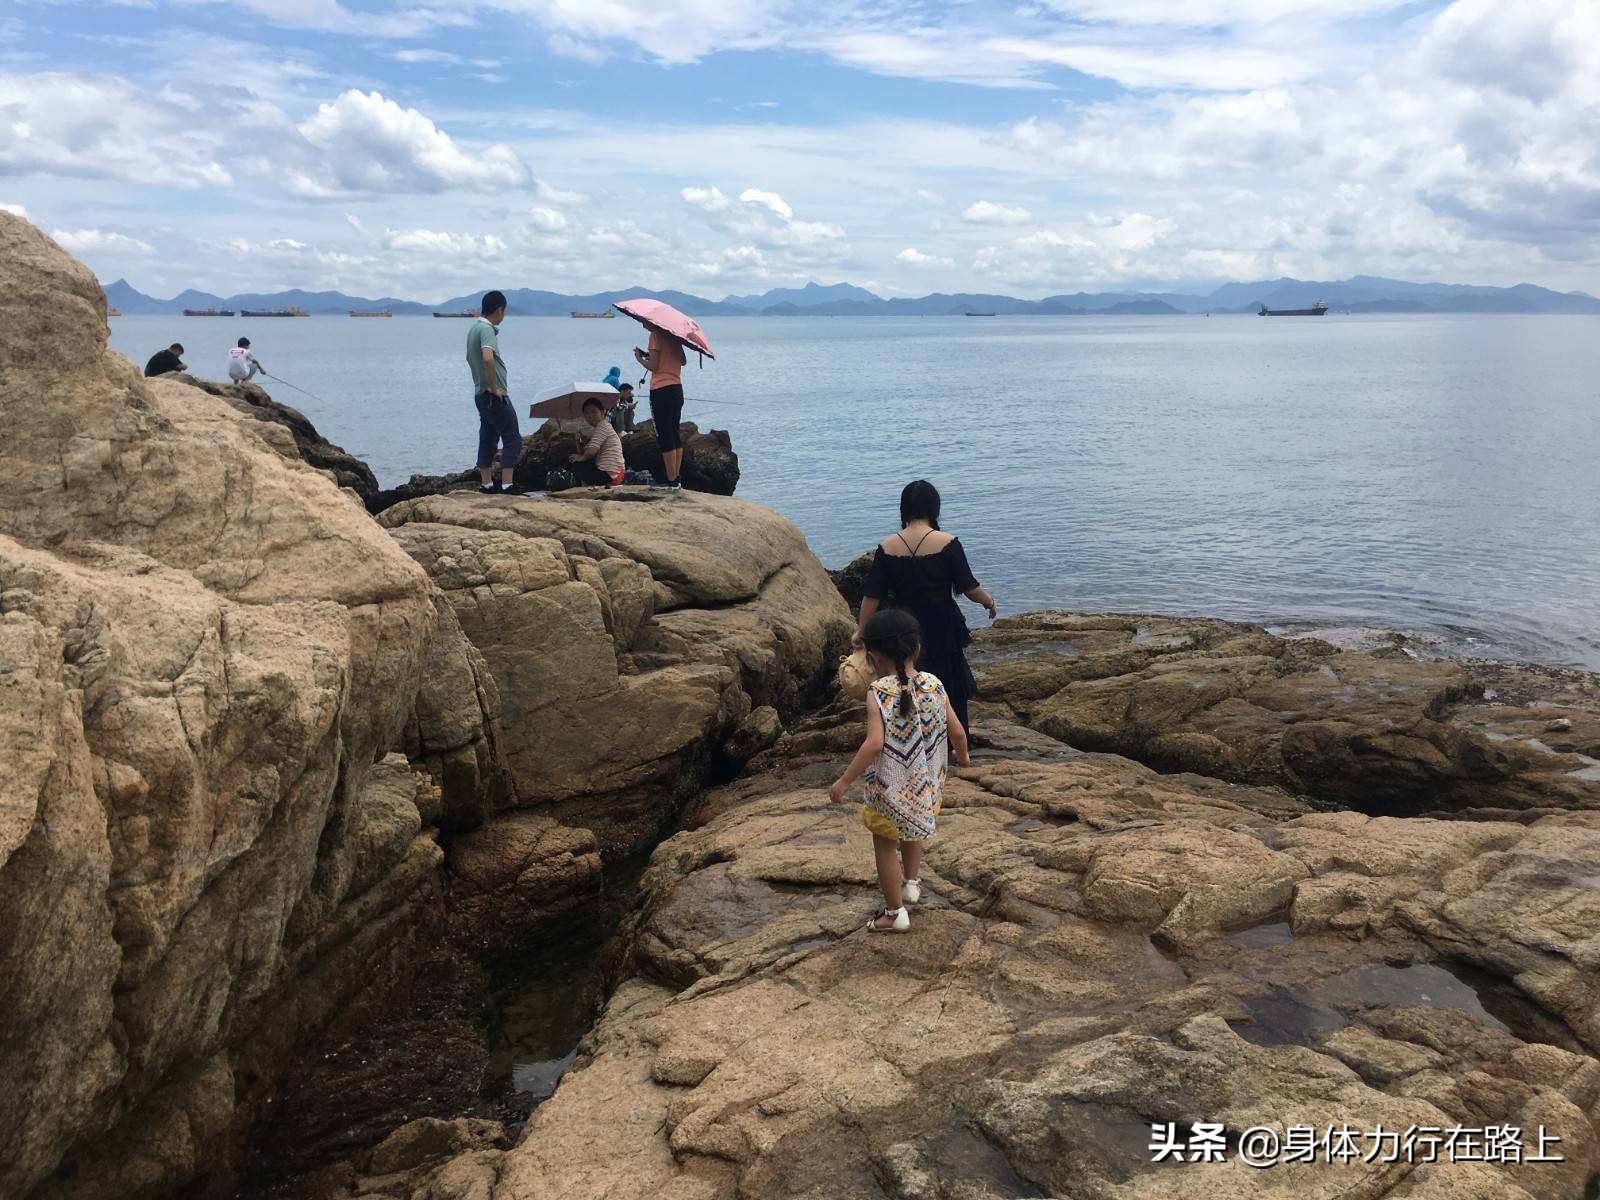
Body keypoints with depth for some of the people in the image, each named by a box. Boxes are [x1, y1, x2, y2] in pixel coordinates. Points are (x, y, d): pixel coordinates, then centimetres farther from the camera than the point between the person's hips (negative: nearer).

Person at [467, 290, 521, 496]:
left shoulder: (474, 328, 14)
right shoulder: (487, 329, -17)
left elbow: (471, 359, 27)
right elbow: (488, 359, -32)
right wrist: (495, 388, -21)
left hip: (481, 393, 10)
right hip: (495, 396, -10)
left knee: (487, 439, 12)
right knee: (512, 438, -5)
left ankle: (486, 484, 15)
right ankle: (507, 484, -9)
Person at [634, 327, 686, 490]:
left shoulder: (656, 335, -9)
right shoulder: (673, 335, 12)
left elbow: (653, 366, -13)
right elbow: (683, 361, 17)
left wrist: (640, 358, 5)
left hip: (661, 390, -8)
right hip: (677, 389, 8)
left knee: (665, 438, -5)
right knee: (675, 436, 13)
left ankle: (672, 482, -7)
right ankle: (676, 480, 15)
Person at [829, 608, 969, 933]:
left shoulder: (878, 693, -22)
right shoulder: (934, 685, -8)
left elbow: (875, 744, -30)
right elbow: (957, 731, -3)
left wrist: (844, 781, -22)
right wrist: (962, 756, 18)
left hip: (890, 787, -5)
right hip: (925, 785, 5)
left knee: (885, 843, 14)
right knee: (912, 829, 32)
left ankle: (895, 913, 22)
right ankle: (911, 883, 47)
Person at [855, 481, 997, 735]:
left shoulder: (887, 548, -6)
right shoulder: (947, 543, -13)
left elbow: (872, 596, -4)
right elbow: (969, 588, -8)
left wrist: (861, 631, 7)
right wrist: (989, 601, 13)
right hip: (942, 629, -2)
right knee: (950, 694, 14)